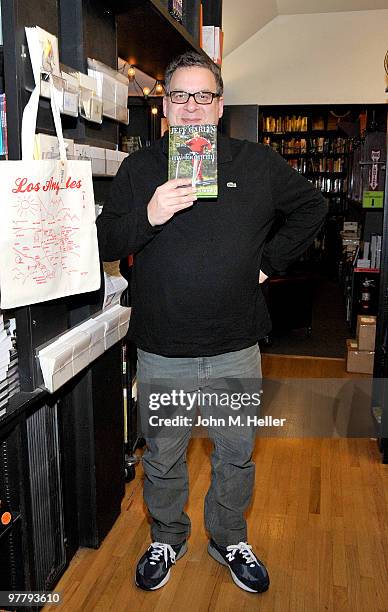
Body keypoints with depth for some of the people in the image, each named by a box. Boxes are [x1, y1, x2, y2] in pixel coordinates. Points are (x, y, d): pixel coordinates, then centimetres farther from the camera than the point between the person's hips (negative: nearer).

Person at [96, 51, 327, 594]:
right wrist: (148, 216, -21)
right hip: (161, 353, 0)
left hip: (235, 350, 1)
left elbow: (311, 206, 15)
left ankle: (230, 540, 40)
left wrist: (271, 260, 5)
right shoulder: (139, 168, 2)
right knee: (163, 457, 15)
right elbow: (104, 244, -2)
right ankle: (167, 540, 41)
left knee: (237, 456, 15)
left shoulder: (258, 163, 3)